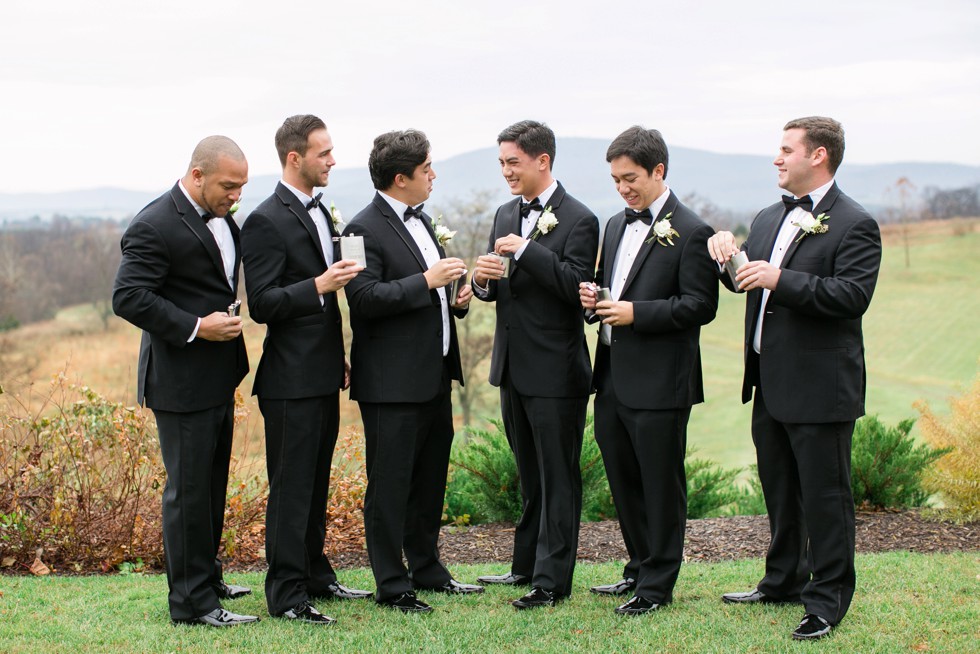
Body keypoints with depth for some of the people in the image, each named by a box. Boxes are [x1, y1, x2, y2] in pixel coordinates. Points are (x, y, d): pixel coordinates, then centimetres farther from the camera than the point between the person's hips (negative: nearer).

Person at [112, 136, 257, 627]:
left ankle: (206, 578, 32)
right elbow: (128, 297, -22)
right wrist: (195, 327, -23)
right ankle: (191, 602, 4)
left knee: (213, 482, 18)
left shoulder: (220, 218, 11)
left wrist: (230, 310, 11)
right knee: (189, 488, -3)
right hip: (181, 381, -9)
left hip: (218, 377, 9)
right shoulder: (154, 227, -18)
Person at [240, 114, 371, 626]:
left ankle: (315, 574, 27)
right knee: (291, 488, -3)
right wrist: (319, 286, -28)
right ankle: (286, 593, 2)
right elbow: (261, 304, -18)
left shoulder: (319, 213, 14)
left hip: (323, 377, 9)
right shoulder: (267, 221, -14)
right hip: (292, 380, -9)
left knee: (316, 484, 17)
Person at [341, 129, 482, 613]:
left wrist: (455, 299, 6)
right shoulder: (365, 229, -13)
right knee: (390, 484, -1)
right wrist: (427, 281, -22)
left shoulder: (419, 221, 16)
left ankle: (427, 569, 29)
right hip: (392, 383, -9)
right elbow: (364, 298, -23)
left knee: (430, 478, 17)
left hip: (434, 376, 9)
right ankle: (392, 586, 5)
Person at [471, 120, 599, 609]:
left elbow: (576, 285, -22)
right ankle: (527, 565, 27)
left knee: (557, 477, -1)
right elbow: (495, 291, 15)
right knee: (530, 473, 18)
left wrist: (526, 251, -24)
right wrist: (483, 279, -8)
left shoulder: (578, 220, -11)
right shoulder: (506, 215, 12)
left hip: (556, 370, -8)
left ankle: (552, 580, 2)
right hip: (513, 367, 8)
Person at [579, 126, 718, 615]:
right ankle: (639, 569, 29)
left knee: (661, 484, 2)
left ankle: (657, 584, 11)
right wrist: (593, 298, 3)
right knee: (623, 481, 16)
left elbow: (700, 306, -15)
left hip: (660, 383, -8)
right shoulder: (617, 225, 15)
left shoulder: (690, 232, -10)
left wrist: (636, 312, -20)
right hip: (613, 377, 8)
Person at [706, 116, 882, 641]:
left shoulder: (853, 224, -11)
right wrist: (728, 252, -2)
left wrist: (782, 280, -27)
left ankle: (828, 598, 9)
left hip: (819, 387, -8)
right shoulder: (769, 219, 14)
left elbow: (854, 294, -22)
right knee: (779, 492, 20)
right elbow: (750, 282, 19)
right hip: (770, 384, 8)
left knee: (824, 496, 0)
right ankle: (784, 580, 34)